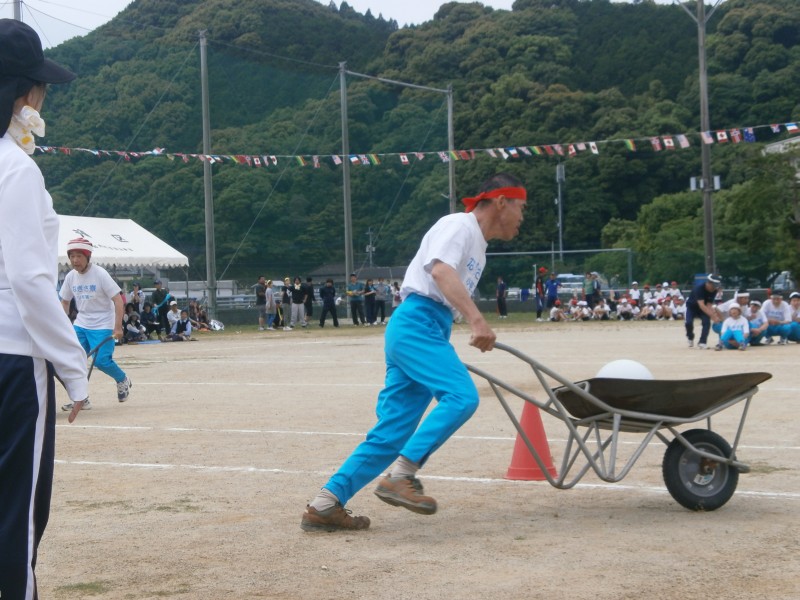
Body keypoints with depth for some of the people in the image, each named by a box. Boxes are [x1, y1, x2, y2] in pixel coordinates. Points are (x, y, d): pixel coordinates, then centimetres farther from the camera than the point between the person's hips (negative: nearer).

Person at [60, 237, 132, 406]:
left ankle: (123, 380, 16)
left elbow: (117, 300, -16)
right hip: (81, 324, 5)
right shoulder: (71, 276, 0)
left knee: (101, 360, -15)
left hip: (103, 325, -5)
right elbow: (65, 302, 15)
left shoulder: (100, 274, -15)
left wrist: (118, 327, -20)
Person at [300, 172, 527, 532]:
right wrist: (476, 320, -34)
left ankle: (325, 506, 5)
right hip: (417, 323, -9)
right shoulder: (460, 225, -3)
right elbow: (440, 270, -23)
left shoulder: (478, 247, 26)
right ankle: (401, 476, -24)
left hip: (430, 332, 9)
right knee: (461, 396, -25)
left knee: (393, 431, 3)